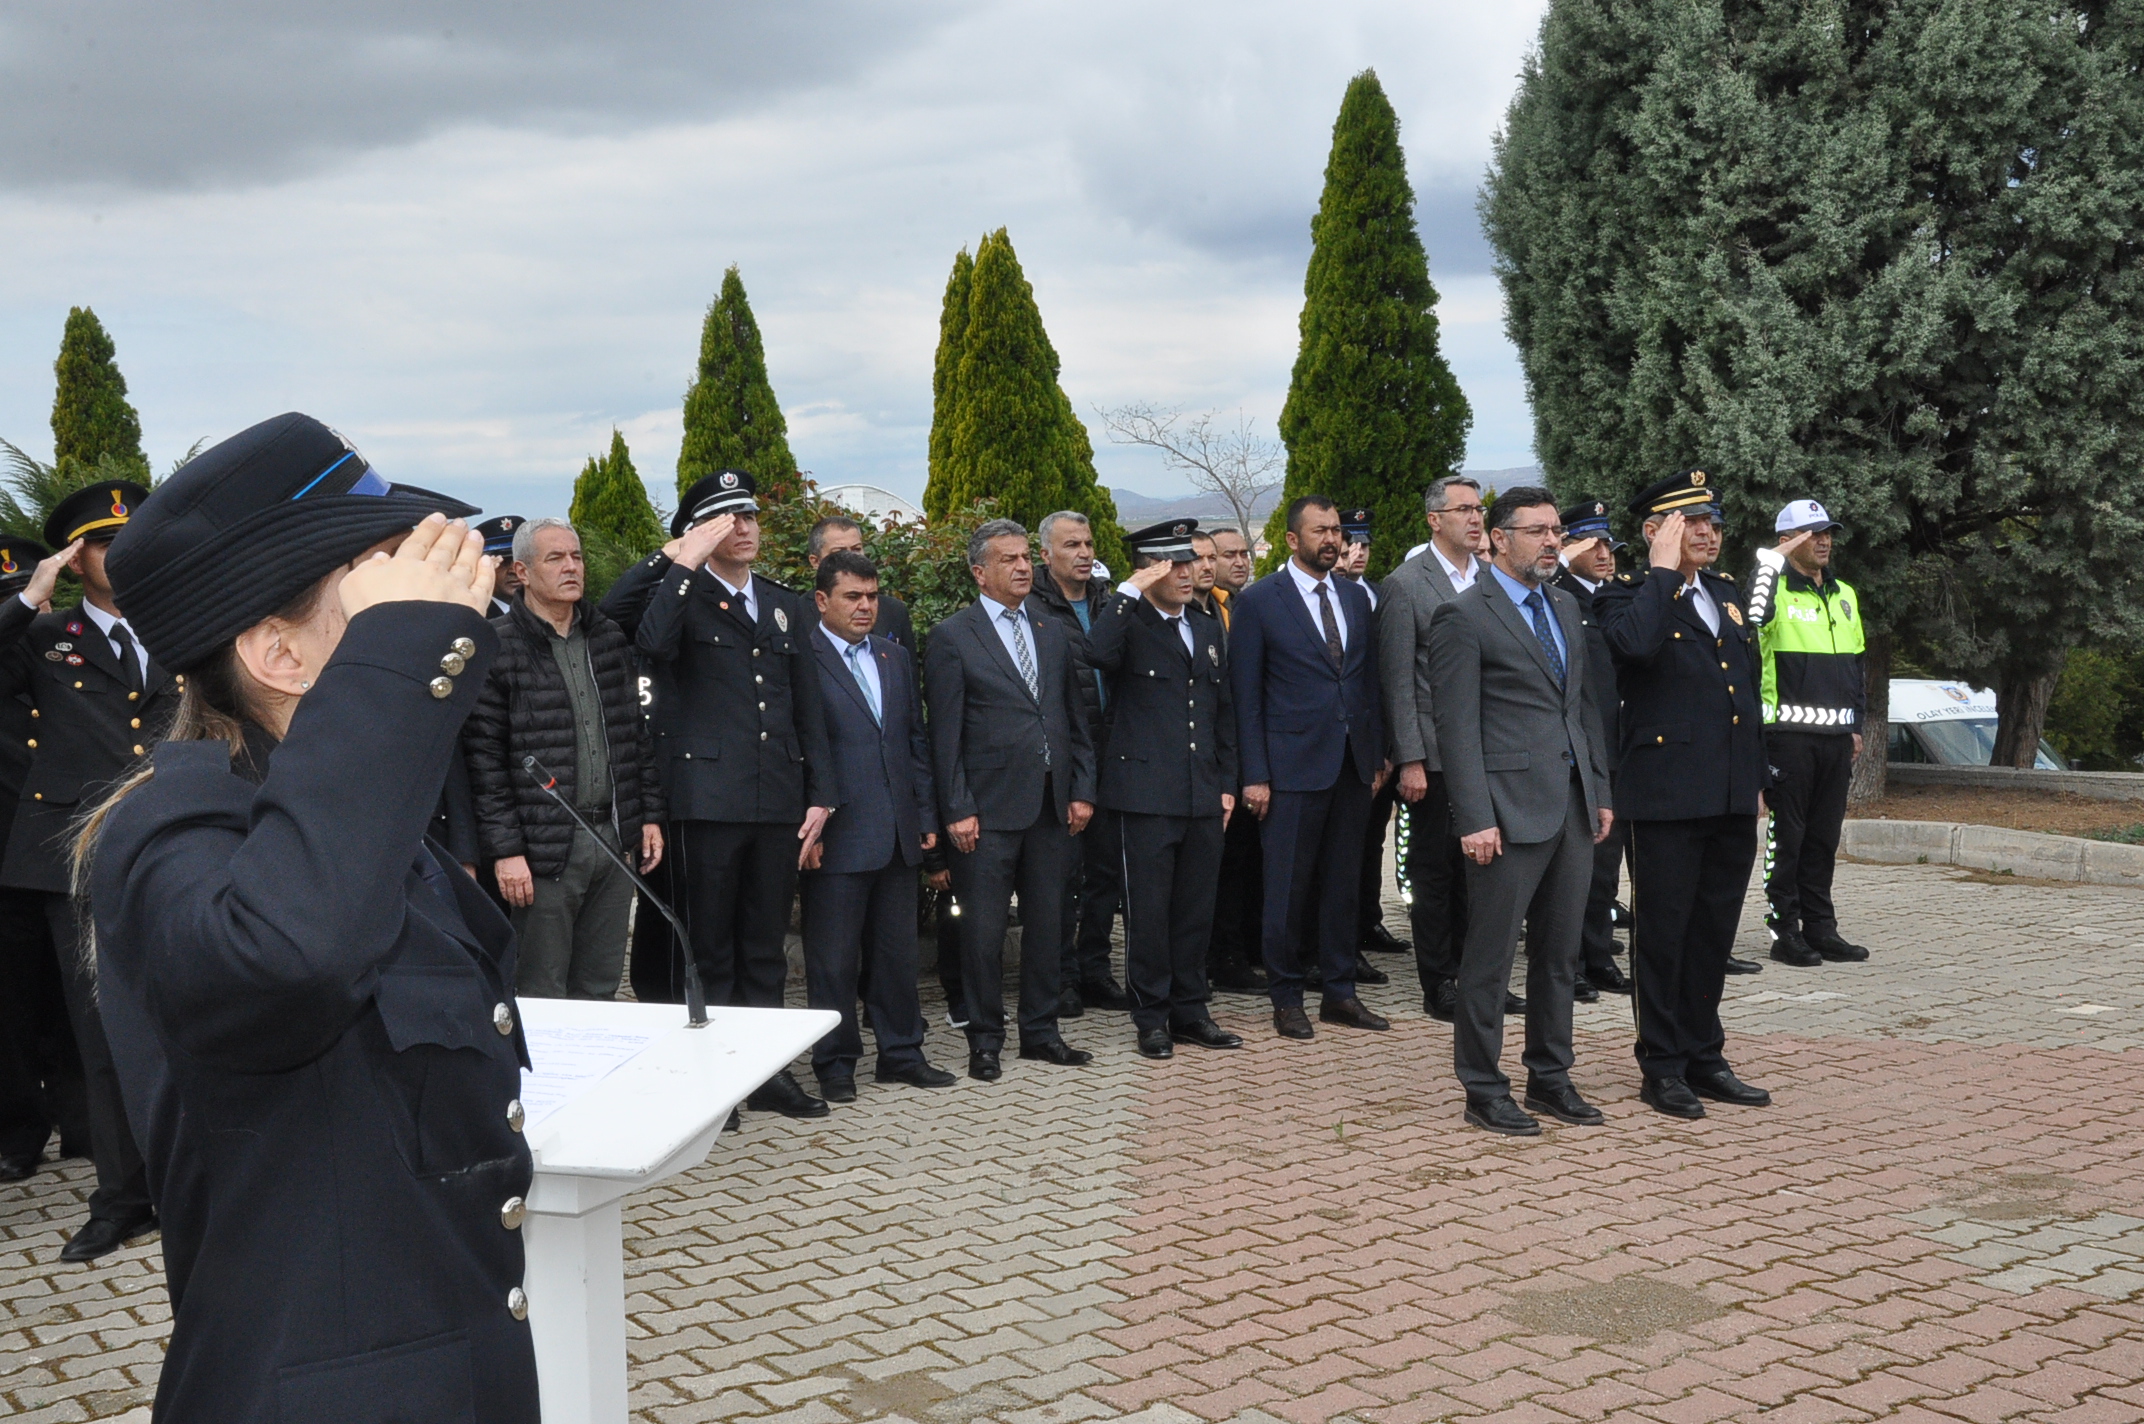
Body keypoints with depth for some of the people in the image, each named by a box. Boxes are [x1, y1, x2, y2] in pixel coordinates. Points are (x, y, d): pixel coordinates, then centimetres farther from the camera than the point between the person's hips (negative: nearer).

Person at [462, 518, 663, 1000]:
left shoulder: (610, 638, 12)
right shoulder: (496, 648, -7)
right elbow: (483, 758, -9)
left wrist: (650, 815, 11)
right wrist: (504, 849, -13)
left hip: (615, 837, 6)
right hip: (545, 848, -5)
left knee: (600, 991, 12)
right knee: (543, 998, 2)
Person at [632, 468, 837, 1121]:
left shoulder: (787, 607, 16)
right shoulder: (682, 598, 0)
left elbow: (808, 710, 16)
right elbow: (652, 645, -24)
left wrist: (819, 794, 9)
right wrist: (683, 566, -20)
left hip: (779, 802, 5)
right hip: (707, 796, -5)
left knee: (766, 945, 12)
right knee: (710, 948, 4)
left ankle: (767, 1071, 21)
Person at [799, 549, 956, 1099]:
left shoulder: (896, 658, 14)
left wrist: (926, 817, 12)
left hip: (898, 835, 6)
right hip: (838, 838, -6)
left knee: (897, 951, 14)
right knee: (833, 960, 3)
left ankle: (901, 1053, 25)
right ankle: (835, 1063, 16)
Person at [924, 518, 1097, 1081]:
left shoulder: (1052, 632, 13)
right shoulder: (952, 637, -3)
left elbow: (1075, 717, 15)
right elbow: (944, 734, -6)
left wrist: (1082, 791, 7)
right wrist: (957, 810, -11)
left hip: (1052, 805, 5)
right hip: (989, 807, -5)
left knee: (1048, 923, 11)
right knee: (983, 929, 1)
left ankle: (1041, 1032, 23)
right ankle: (985, 1041, 14)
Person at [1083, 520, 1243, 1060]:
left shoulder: (1208, 629, 16)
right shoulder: (1128, 624, -3)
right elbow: (1098, 654, -28)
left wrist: (1227, 784, 14)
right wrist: (1130, 591, -21)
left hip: (1203, 796, 6)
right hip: (1146, 793, -6)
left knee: (1196, 908, 11)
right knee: (1148, 909, 1)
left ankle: (1190, 1011, 22)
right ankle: (1151, 1019, 11)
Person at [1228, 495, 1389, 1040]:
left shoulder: (1356, 597, 11)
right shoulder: (1259, 601, -4)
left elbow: (1370, 681, 14)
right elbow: (1246, 694, -5)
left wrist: (1378, 755, 8)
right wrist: (1254, 775, -10)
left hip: (1352, 764, 5)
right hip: (1294, 764, -5)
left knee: (1343, 882, 11)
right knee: (1289, 887, 2)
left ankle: (1340, 993, 21)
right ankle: (1286, 1000, 14)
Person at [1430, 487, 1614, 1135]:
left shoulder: (1565, 606, 16)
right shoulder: (1463, 617, -8)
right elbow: (1457, 728, -11)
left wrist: (1600, 790, 13)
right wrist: (1475, 819, -16)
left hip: (1572, 808, 7)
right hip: (1510, 810, -7)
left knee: (1560, 953, 14)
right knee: (1490, 958, 1)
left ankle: (1550, 1077, 25)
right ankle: (1484, 1092, 12)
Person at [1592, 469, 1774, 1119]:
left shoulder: (1726, 595, 17)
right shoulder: (1626, 596, -5)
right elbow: (1637, 644, -30)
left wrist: (1758, 780, 19)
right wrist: (1663, 570, -18)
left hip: (1732, 799, 7)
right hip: (1668, 796, -7)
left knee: (1714, 933, 14)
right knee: (1663, 933, 2)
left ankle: (1704, 1058, 24)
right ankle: (1662, 1066, 12)